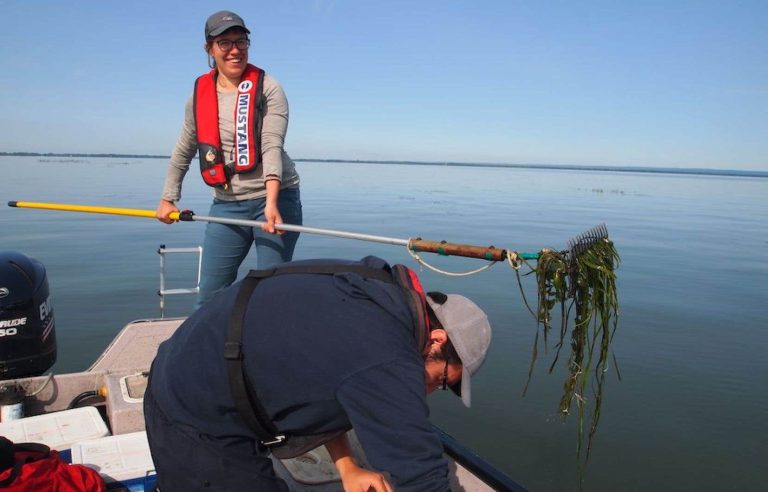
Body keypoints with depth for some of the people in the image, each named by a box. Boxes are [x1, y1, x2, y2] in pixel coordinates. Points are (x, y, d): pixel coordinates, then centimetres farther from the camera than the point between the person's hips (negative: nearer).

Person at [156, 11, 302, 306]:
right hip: (225, 204, 4)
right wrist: (168, 199, 18)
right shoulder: (199, 96, 7)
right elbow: (183, 152, 17)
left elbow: (272, 146, -19)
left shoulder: (267, 88, -6)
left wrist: (271, 203, -32)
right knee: (209, 293, 7)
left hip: (275, 199, -4)